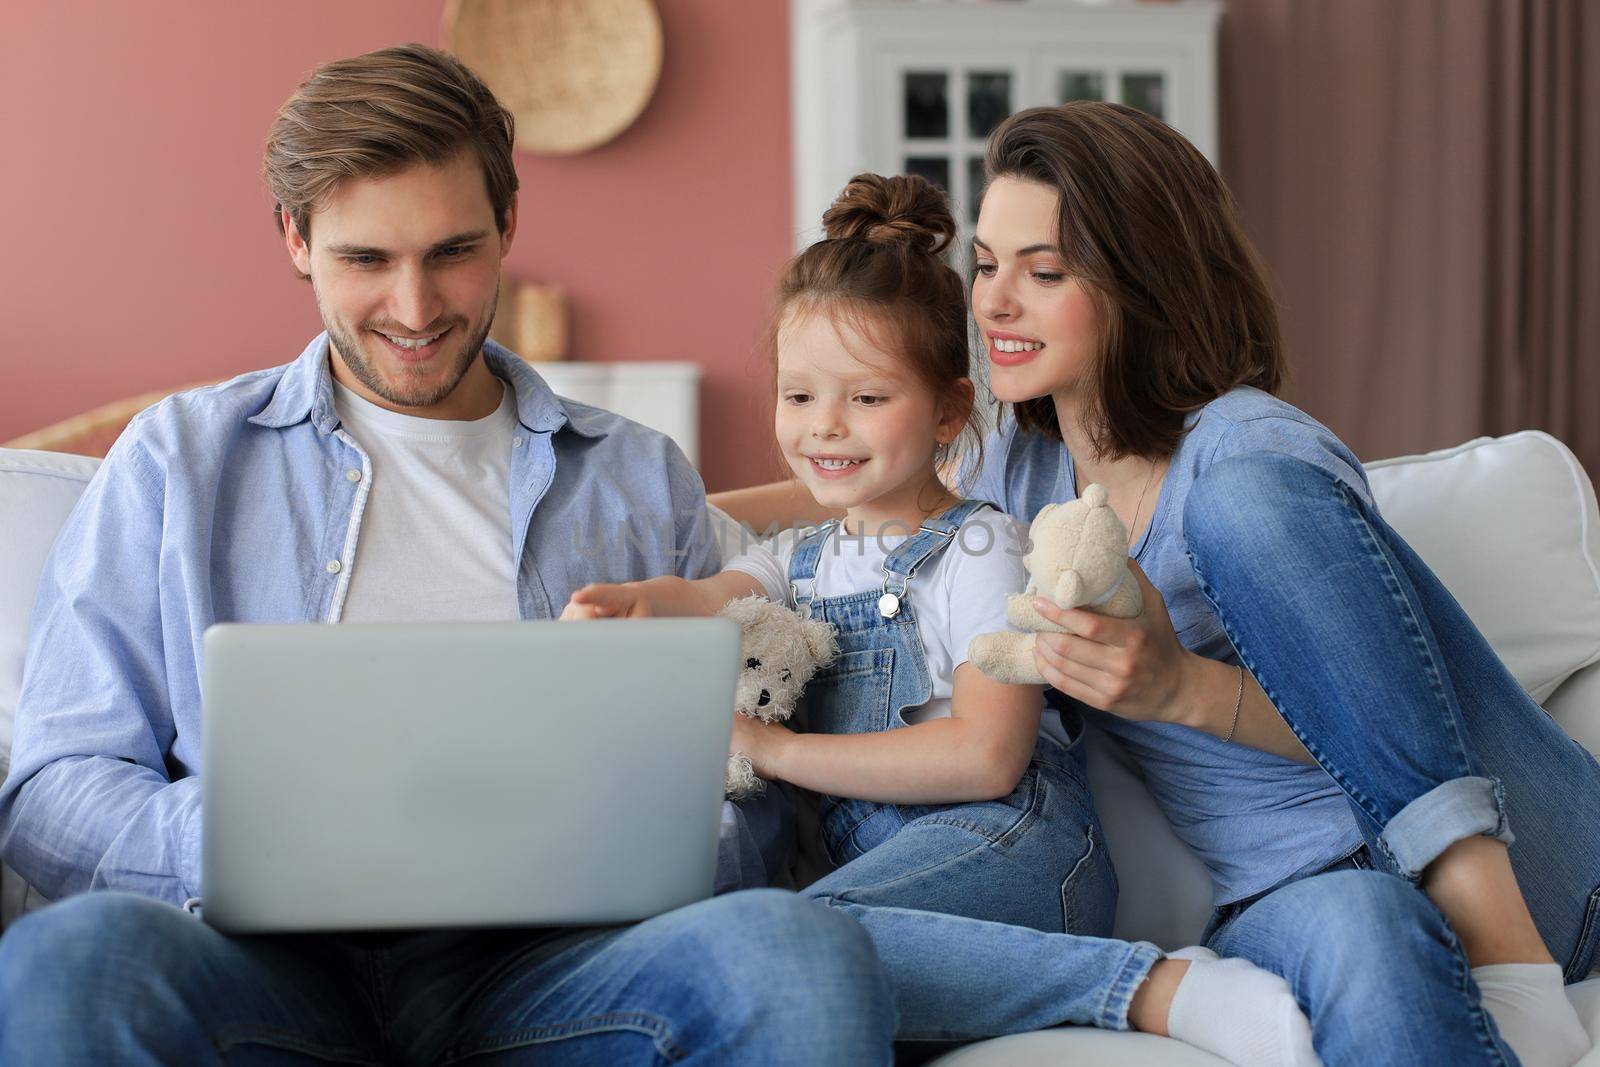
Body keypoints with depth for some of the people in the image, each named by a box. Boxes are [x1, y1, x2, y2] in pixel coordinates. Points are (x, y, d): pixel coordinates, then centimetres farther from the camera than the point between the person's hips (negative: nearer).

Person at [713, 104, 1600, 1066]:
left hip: (1520, 864, -1)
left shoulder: (1252, 449, -8)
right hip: (1282, 899, 1)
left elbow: (1384, 723, -13)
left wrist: (1181, 689, -31)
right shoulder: (1023, 472, 13)